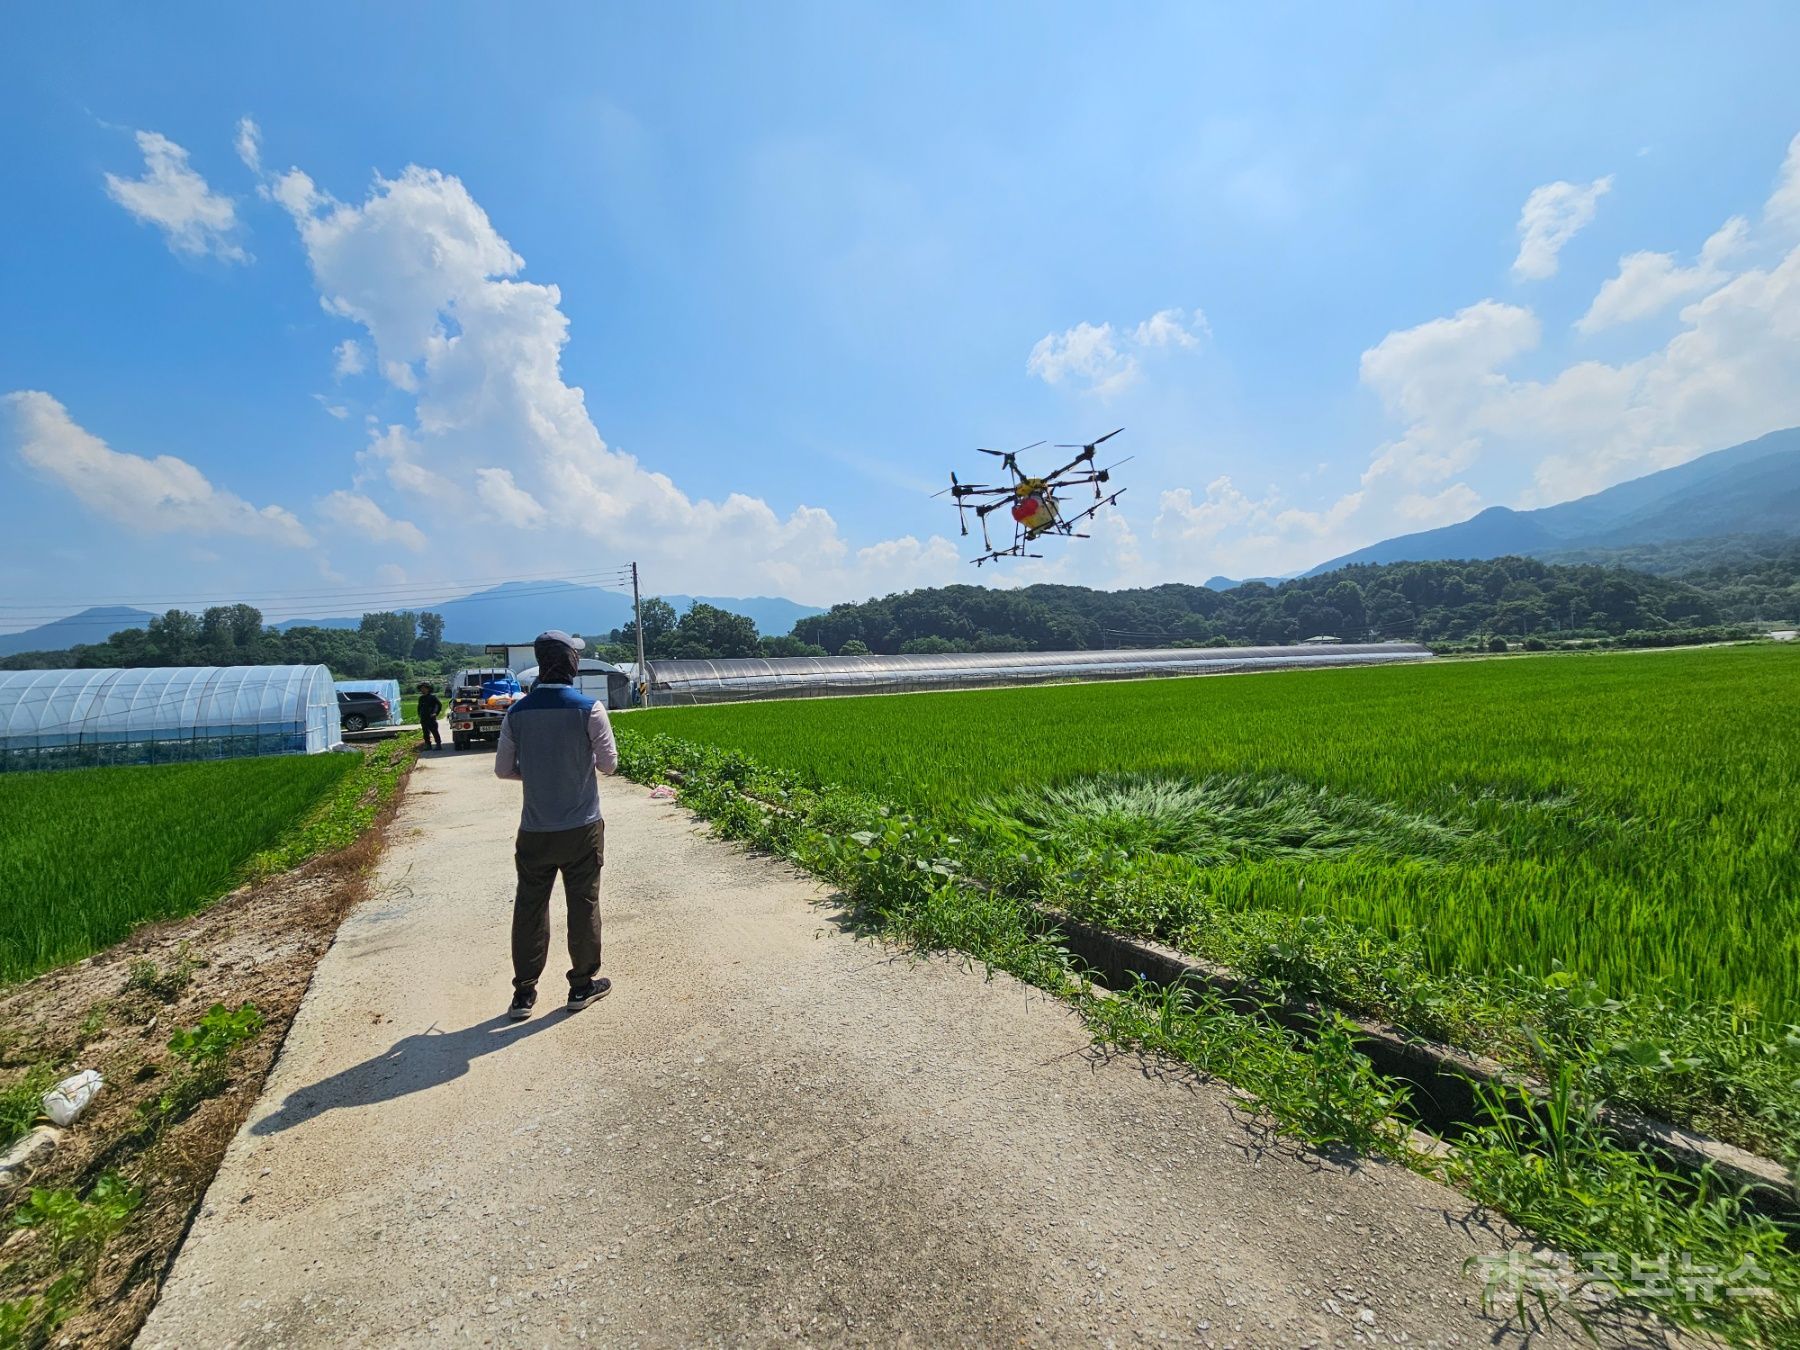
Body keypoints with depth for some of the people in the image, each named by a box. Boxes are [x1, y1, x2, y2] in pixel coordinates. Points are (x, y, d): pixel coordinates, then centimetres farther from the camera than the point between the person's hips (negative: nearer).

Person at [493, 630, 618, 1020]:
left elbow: (503, 769, 2)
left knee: (529, 908, 13)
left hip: (534, 831, 3)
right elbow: (608, 763, -9)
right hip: (581, 828, -2)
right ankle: (583, 985, 21)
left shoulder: (518, 712, -4)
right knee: (583, 905, 11)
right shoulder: (589, 709, -13)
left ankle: (524, 993, 20)